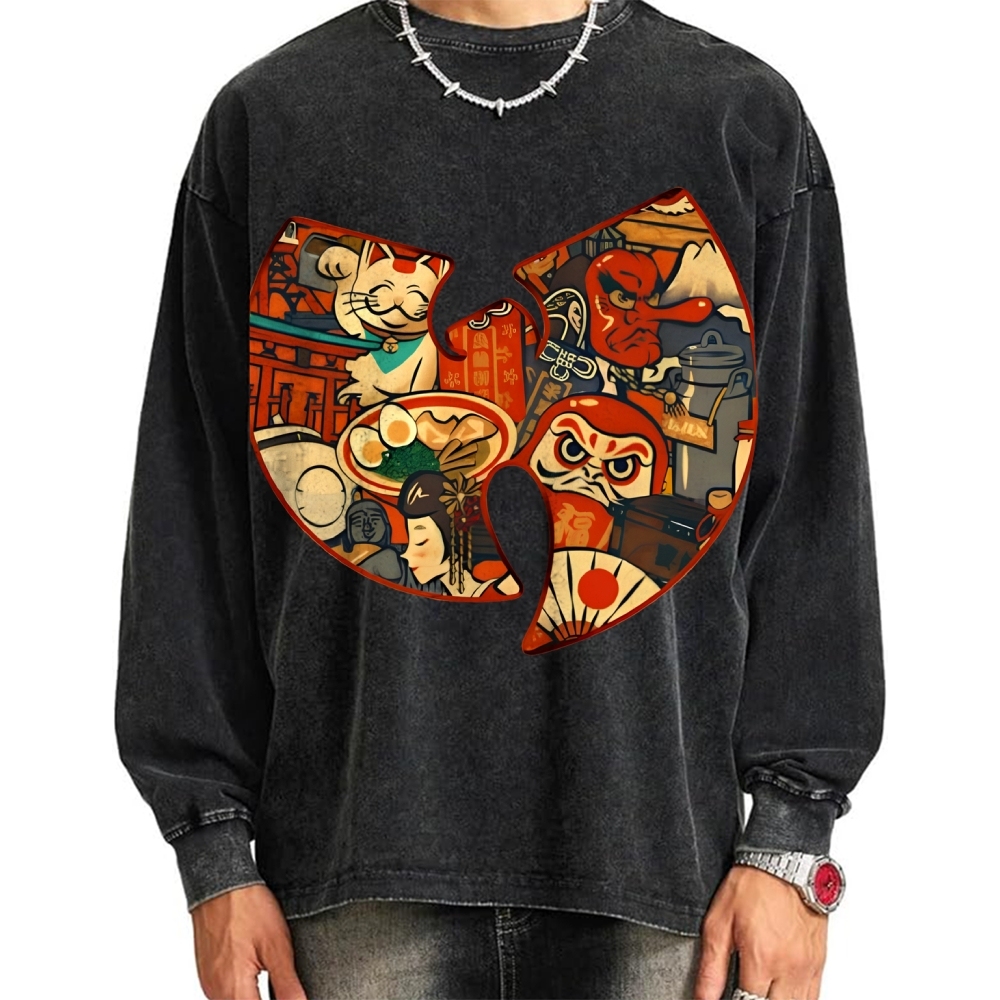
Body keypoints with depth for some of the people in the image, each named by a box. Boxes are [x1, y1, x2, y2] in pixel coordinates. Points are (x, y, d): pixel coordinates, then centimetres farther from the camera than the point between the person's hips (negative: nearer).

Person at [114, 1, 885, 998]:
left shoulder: (748, 118, 6)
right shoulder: (263, 119, 7)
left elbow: (813, 500, 3)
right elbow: (191, 507, 6)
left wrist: (794, 830, -3)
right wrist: (212, 848, 1)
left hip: (659, 843, 0)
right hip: (363, 859, 1)